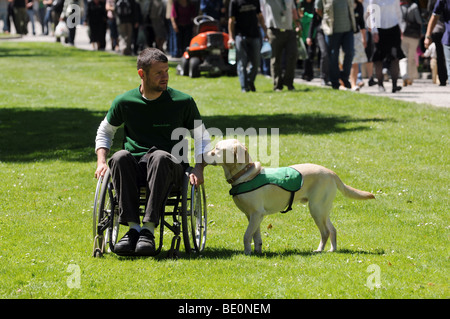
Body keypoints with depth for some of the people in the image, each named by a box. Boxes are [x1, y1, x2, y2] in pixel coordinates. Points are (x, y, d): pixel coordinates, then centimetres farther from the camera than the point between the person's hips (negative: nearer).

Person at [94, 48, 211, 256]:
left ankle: (148, 229, -42)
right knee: (120, 157, -34)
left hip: (170, 166, -1)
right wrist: (101, 162, 5)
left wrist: (199, 169, -5)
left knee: (159, 157, -38)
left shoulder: (183, 102, 3)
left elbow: (202, 138, 11)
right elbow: (104, 132, 21)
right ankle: (133, 227, -36)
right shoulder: (124, 102, 5)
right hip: (134, 166, 2)